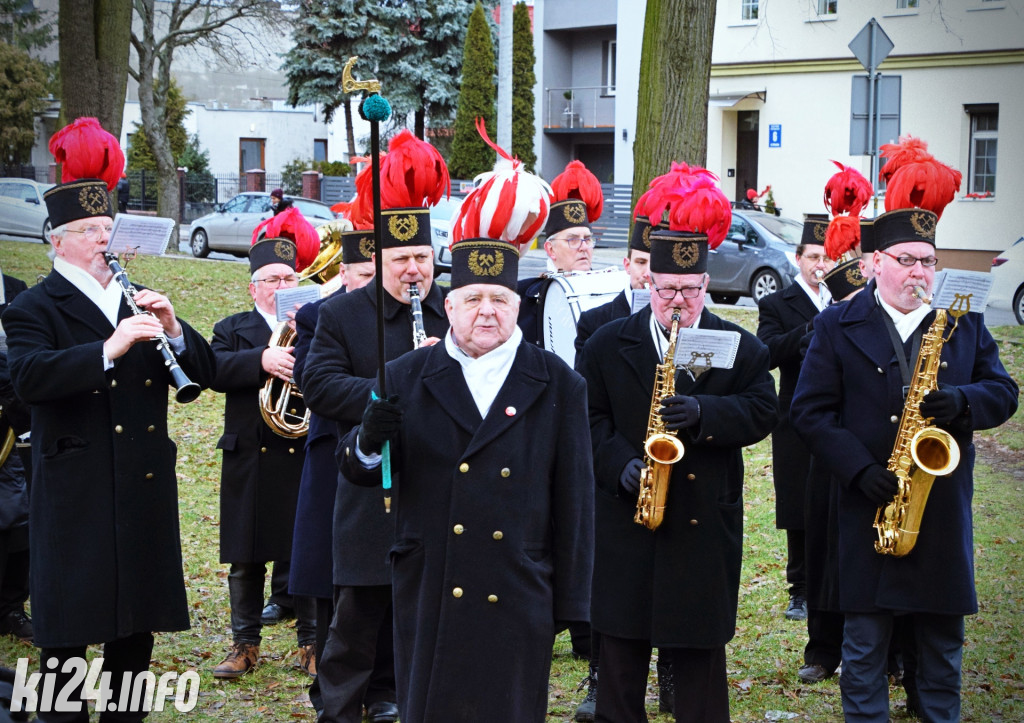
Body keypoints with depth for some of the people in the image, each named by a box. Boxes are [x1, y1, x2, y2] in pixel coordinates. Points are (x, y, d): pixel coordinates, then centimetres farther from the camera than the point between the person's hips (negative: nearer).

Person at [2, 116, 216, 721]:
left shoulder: (139, 301, 15)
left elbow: (203, 373, 10)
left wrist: (173, 329, -10)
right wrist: (110, 349, -30)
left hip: (145, 489, 5)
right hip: (74, 495, -5)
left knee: (139, 623, 11)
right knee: (68, 626, 0)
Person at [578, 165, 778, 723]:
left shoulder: (739, 348, 4)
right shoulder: (608, 344, 5)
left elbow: (762, 411, -4)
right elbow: (590, 416, 2)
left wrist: (705, 414, -20)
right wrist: (620, 464, -14)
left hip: (704, 523, 0)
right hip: (625, 519, 0)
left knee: (700, 647, 5)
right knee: (622, 641, 6)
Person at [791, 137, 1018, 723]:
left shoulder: (966, 324, 8)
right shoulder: (839, 328, 1)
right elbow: (811, 409, -4)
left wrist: (963, 402, -16)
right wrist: (859, 469, -15)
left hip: (946, 514, 2)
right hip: (869, 509, -2)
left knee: (943, 644, 11)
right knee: (865, 646, 4)